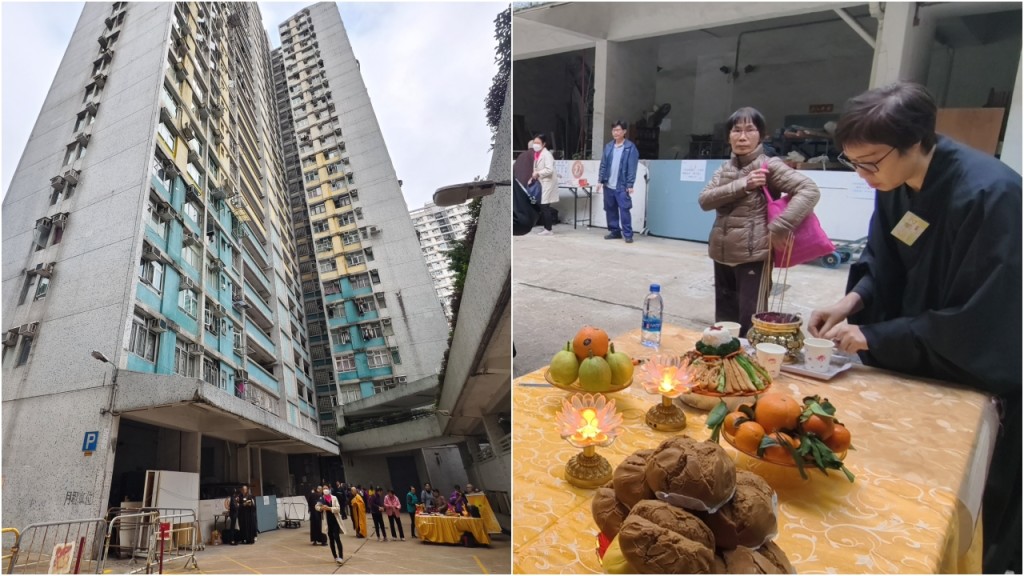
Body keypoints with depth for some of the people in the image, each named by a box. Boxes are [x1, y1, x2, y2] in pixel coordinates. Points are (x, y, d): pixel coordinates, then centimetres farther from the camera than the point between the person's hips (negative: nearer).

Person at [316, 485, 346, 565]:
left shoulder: (334, 498, -5)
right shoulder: (321, 499, 2)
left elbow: (338, 508, -10)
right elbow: (317, 506, 10)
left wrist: (329, 508, -22)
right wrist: (321, 508, -11)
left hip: (335, 521, -3)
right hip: (328, 522, 3)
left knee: (336, 538, -14)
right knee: (331, 539, 11)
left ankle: (341, 557, -16)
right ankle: (335, 557, 23)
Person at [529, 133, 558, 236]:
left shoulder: (546, 154, -13)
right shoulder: (536, 154, 13)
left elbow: (549, 170, -22)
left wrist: (538, 173, -17)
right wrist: (532, 178, 8)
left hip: (547, 183, -9)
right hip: (541, 182, 9)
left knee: (545, 207, -8)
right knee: (542, 207, 9)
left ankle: (548, 230, -3)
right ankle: (546, 228, 16)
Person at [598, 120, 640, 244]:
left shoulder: (630, 147, -3)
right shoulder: (608, 146, 12)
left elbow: (632, 167, -7)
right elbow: (603, 165, 13)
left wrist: (630, 185, -13)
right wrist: (600, 180, 4)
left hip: (622, 186, -5)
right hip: (608, 185, 5)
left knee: (624, 210, -7)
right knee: (610, 209, 9)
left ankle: (628, 234, -1)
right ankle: (615, 231, 21)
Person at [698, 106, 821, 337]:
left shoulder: (769, 166, -6)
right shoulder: (724, 169, 11)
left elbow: (810, 191, -16)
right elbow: (705, 200, -4)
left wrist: (779, 227, -23)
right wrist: (743, 185, -16)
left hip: (753, 256, -6)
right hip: (722, 255, 6)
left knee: (750, 324, -1)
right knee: (724, 320, 16)